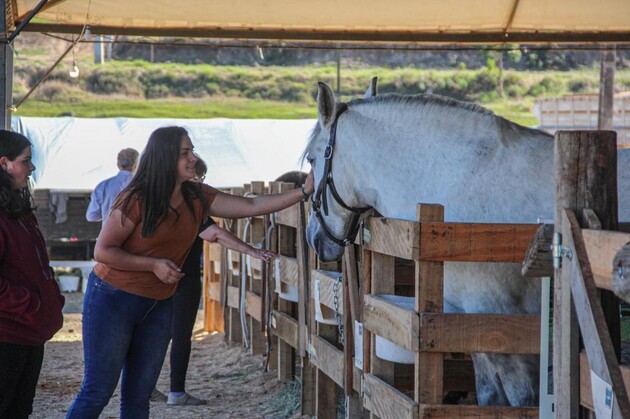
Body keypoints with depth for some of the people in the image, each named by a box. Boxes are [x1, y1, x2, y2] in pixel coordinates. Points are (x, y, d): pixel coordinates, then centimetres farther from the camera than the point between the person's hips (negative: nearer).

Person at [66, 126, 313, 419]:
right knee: (98, 391, -5)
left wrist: (304, 191, -9)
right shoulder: (136, 200, -16)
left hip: (159, 306, 6)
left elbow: (252, 207, -1)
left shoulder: (197, 198, 1)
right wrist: (153, 264, -22)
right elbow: (102, 251, -14)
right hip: (113, 301, -6)